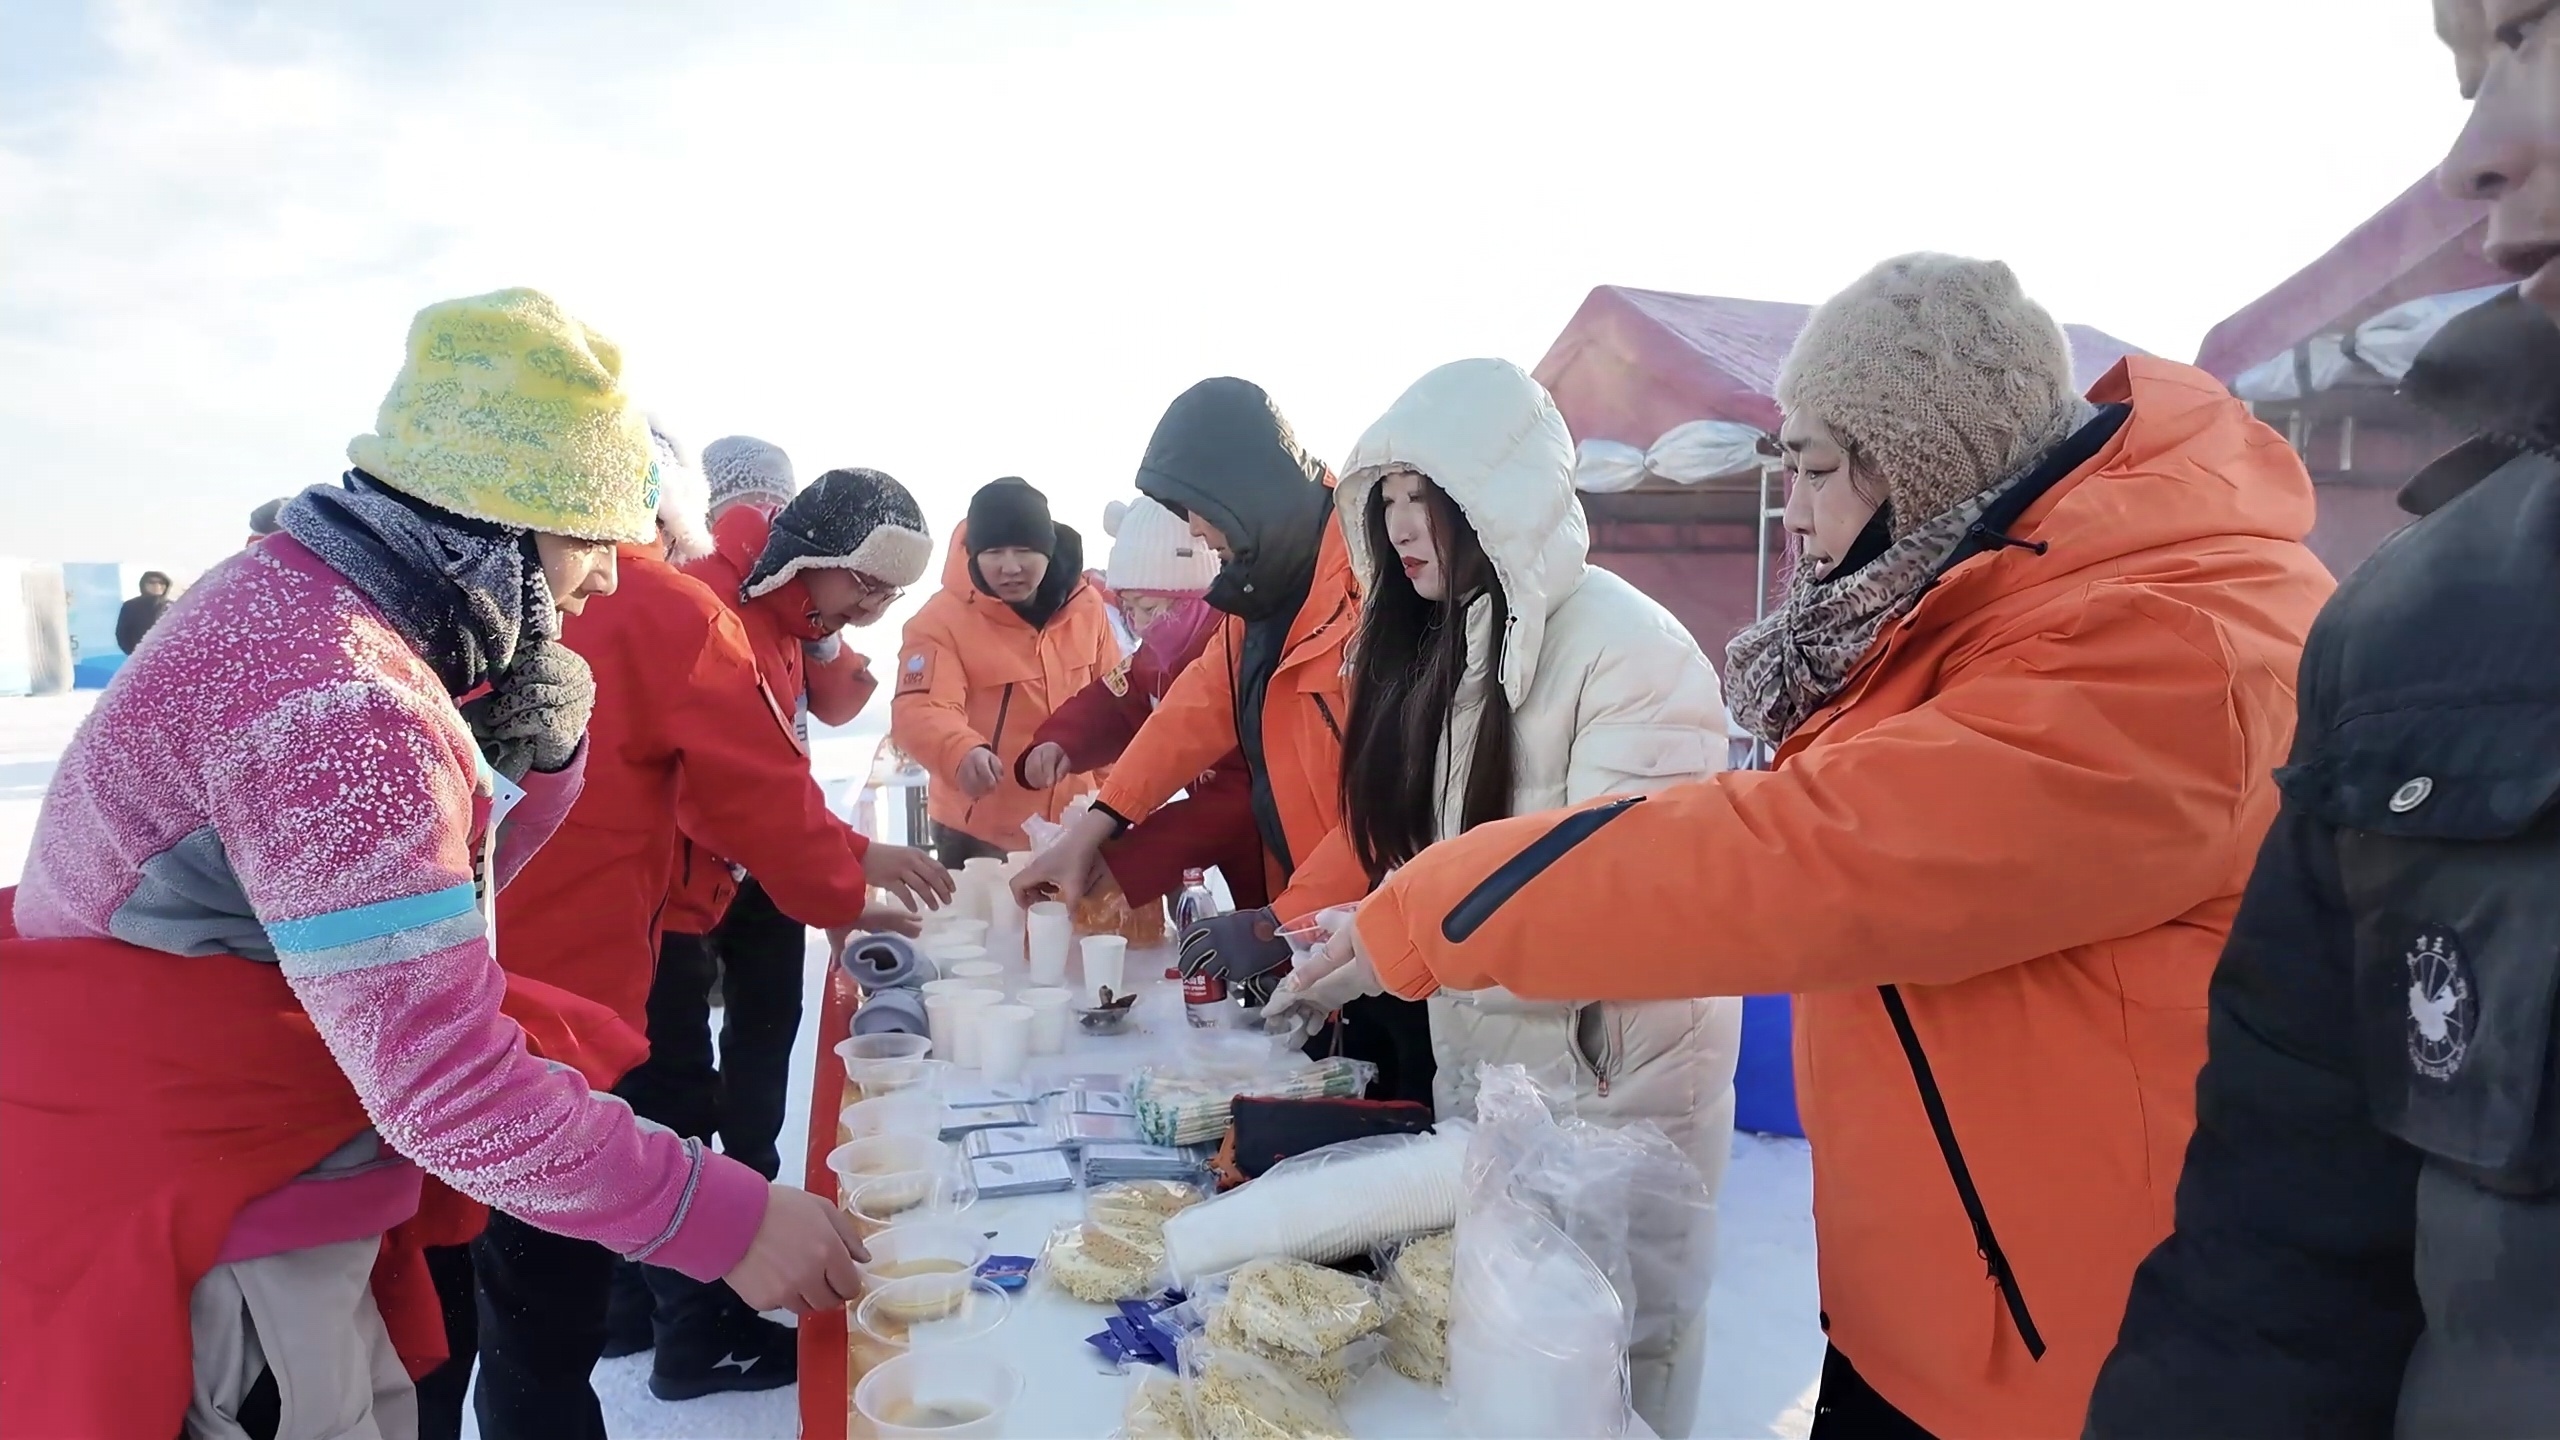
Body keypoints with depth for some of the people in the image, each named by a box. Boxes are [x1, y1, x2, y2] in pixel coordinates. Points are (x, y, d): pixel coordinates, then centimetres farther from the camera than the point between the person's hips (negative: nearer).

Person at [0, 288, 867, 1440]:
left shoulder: (302, 604, 2)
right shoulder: (333, 698, -29)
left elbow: (439, 881, 9)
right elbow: (448, 1086, -32)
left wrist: (536, 733, -9)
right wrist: (724, 1217, -26)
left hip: (243, 1175, 9)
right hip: (206, 1240, -9)